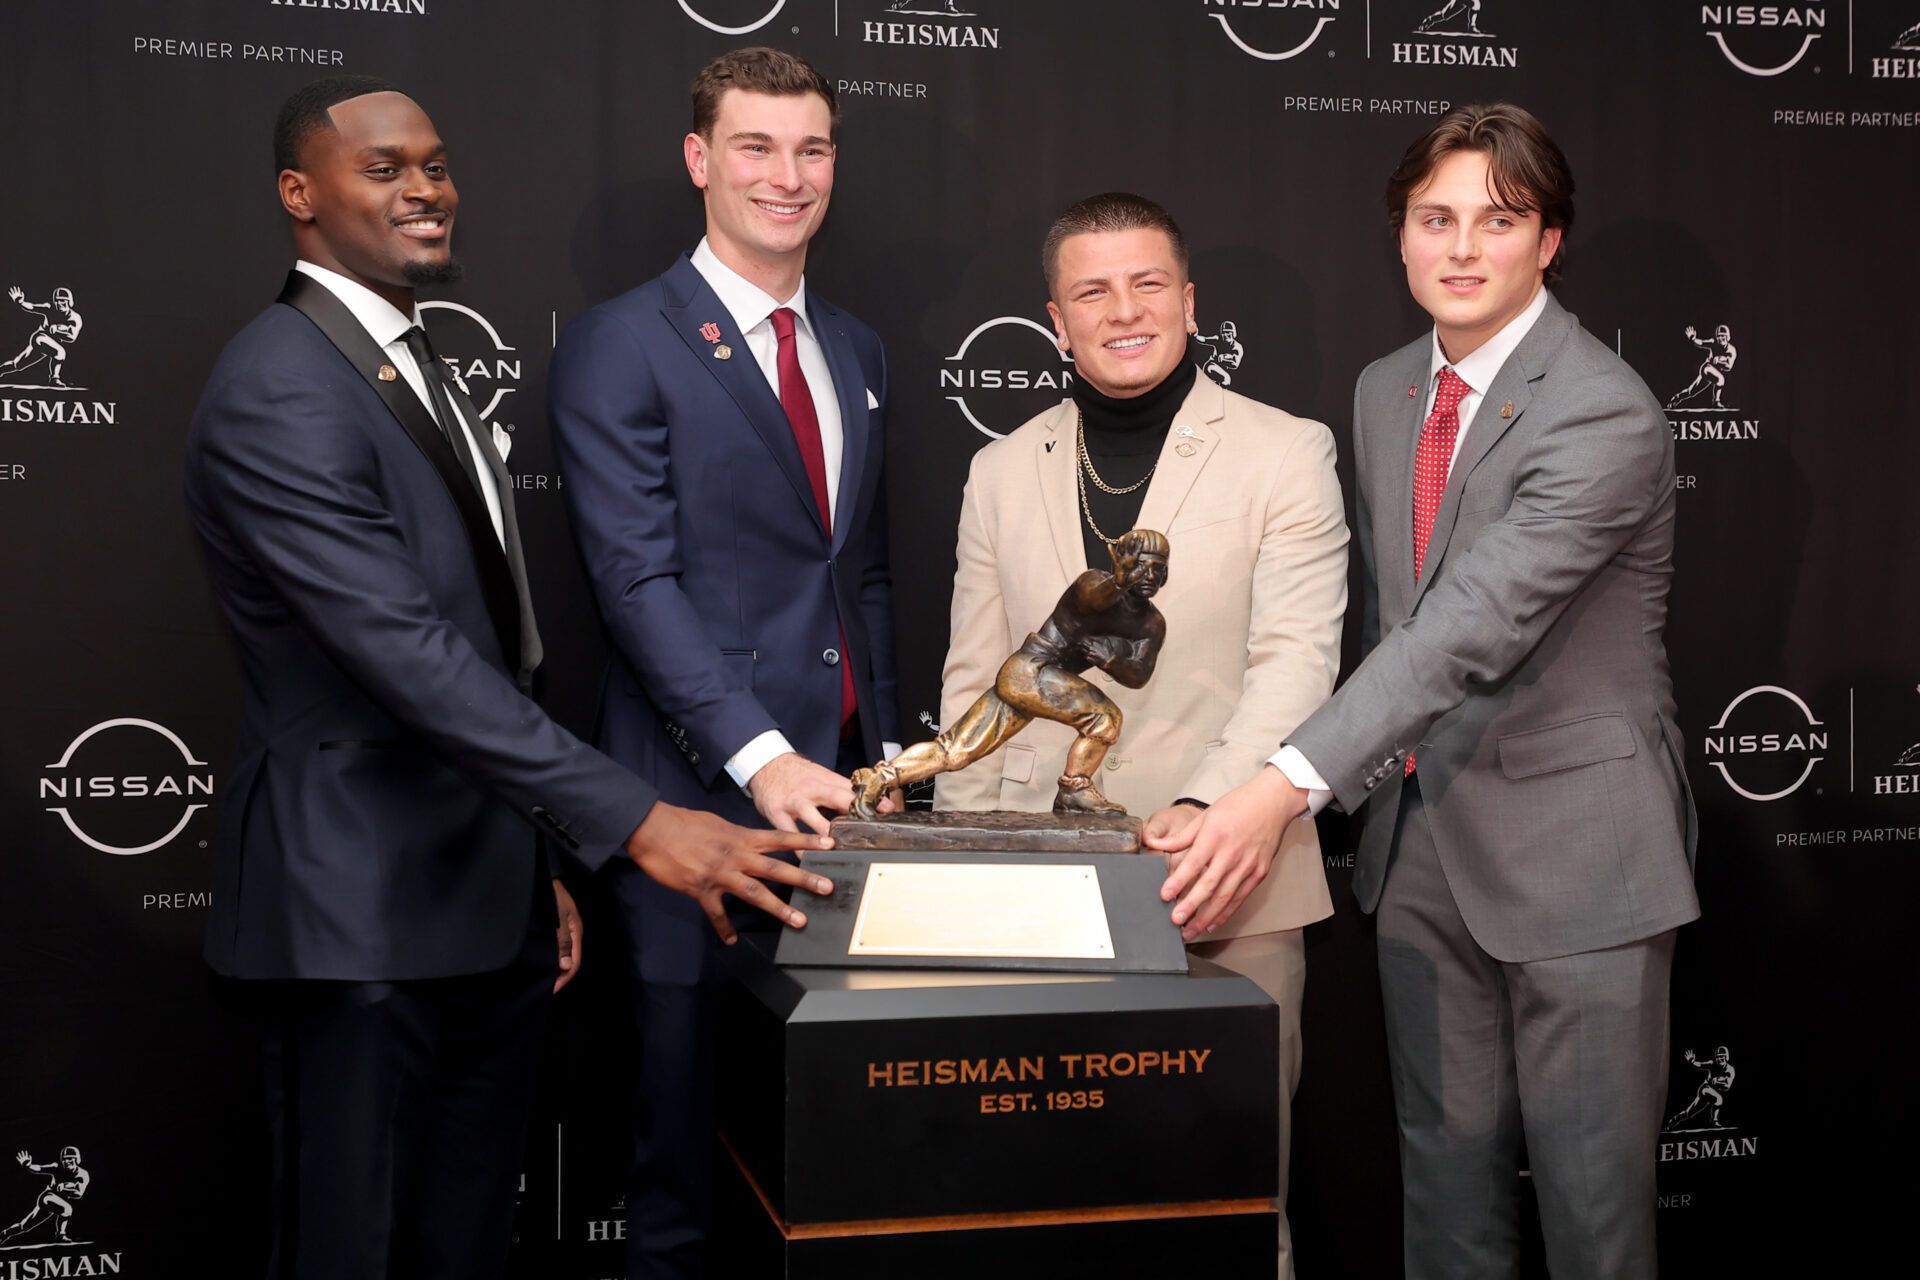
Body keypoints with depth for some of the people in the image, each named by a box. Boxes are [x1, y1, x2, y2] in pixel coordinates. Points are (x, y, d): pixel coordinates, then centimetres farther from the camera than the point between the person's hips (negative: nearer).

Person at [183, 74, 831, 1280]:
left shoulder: (421, 371, 15)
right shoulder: (280, 393, -16)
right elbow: (403, 651, -26)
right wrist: (636, 822, -29)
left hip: (485, 898, 9)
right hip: (366, 912, -9)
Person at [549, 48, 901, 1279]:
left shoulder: (859, 350, 16)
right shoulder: (620, 345, -5)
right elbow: (638, 577, -13)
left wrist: (881, 747, 12)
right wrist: (761, 756, -21)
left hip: (838, 780, 5)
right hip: (705, 787, -5)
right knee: (695, 1084, 5)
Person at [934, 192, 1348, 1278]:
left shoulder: (1287, 454, 2)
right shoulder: (1004, 473, 13)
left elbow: (1297, 658, -8)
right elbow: (976, 685, 13)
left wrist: (1215, 805, -23)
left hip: (1228, 896, -2)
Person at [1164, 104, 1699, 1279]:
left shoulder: (1606, 414, -18)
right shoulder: (1384, 391, 9)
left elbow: (1474, 625, -29)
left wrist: (1288, 787, -36)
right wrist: (1371, 777, 12)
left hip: (1572, 844, -6)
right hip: (1420, 833, 7)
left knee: (1592, 1183, 2)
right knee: (1447, 1161, 14)